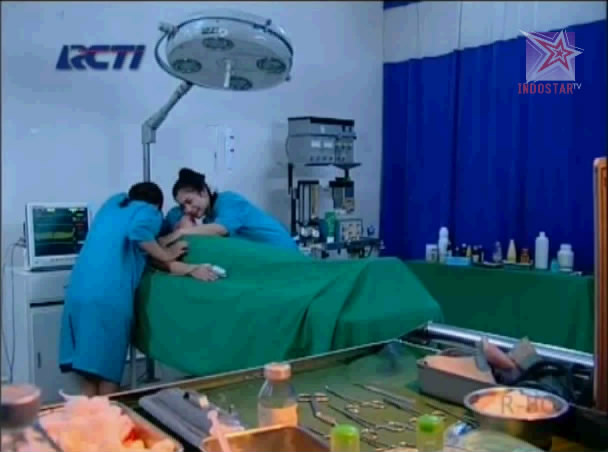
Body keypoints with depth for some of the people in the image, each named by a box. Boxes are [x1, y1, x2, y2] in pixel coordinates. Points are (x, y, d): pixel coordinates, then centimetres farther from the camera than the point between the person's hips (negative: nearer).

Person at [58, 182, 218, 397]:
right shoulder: (150, 212, 8)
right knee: (107, 370, 3)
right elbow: (138, 232, -17)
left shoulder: (115, 202, 26)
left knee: (89, 372, 13)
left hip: (79, 290, 6)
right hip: (108, 296, -6)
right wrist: (166, 255, 0)